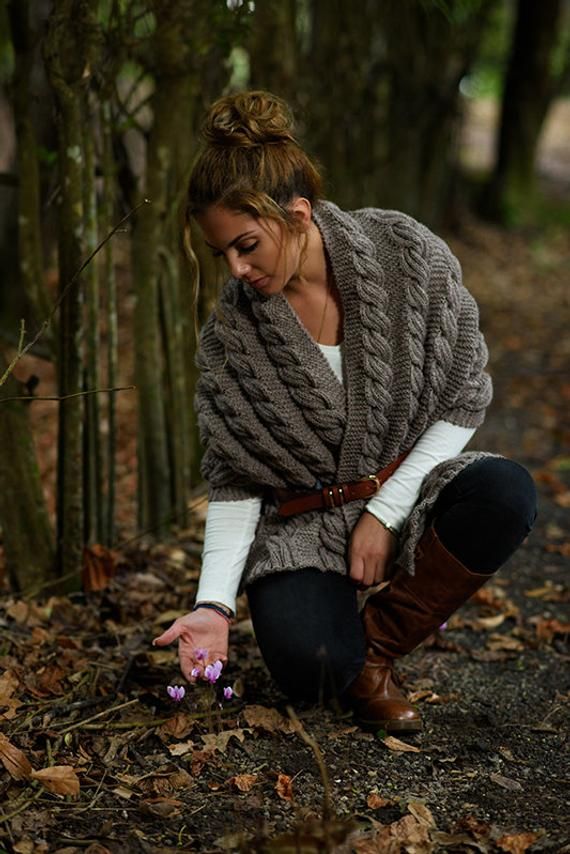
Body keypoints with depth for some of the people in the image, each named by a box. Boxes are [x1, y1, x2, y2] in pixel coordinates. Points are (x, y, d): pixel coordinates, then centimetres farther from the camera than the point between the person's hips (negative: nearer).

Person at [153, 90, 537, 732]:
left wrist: (384, 512, -12)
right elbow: (233, 483, -6)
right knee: (307, 666, -30)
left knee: (504, 492, -32)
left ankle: (379, 643, -8)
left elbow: (465, 398, -7)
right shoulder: (230, 334, -9)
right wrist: (214, 603, -19)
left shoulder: (406, 253, -12)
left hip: (406, 487, 2)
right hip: (302, 522, -1)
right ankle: (350, 660, 12)